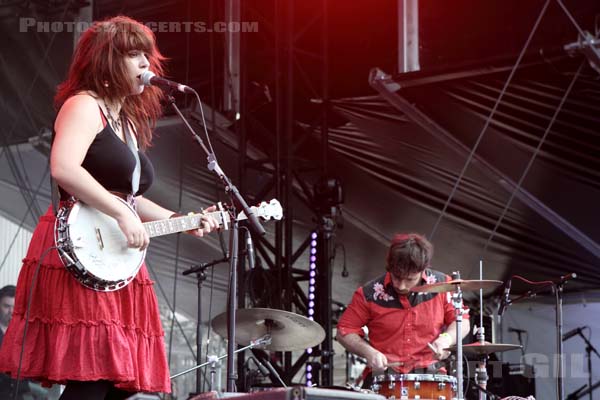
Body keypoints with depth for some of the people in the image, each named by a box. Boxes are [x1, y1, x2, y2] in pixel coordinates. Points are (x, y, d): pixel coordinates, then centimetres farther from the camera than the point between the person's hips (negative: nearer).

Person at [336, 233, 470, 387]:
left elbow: (462, 322, 9)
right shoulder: (370, 293, -6)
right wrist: (368, 352, -15)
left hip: (428, 373, 1)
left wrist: (447, 339, -13)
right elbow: (344, 332, 3)